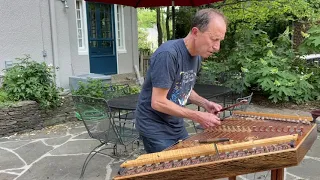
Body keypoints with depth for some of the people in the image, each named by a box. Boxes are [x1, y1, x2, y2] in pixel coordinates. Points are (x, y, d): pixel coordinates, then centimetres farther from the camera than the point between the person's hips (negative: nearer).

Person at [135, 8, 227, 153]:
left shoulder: (197, 56, 0)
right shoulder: (168, 54, -27)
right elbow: (158, 102, -26)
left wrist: (204, 103, -4)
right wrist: (198, 117, -23)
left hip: (176, 125, 8)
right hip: (154, 126, -8)